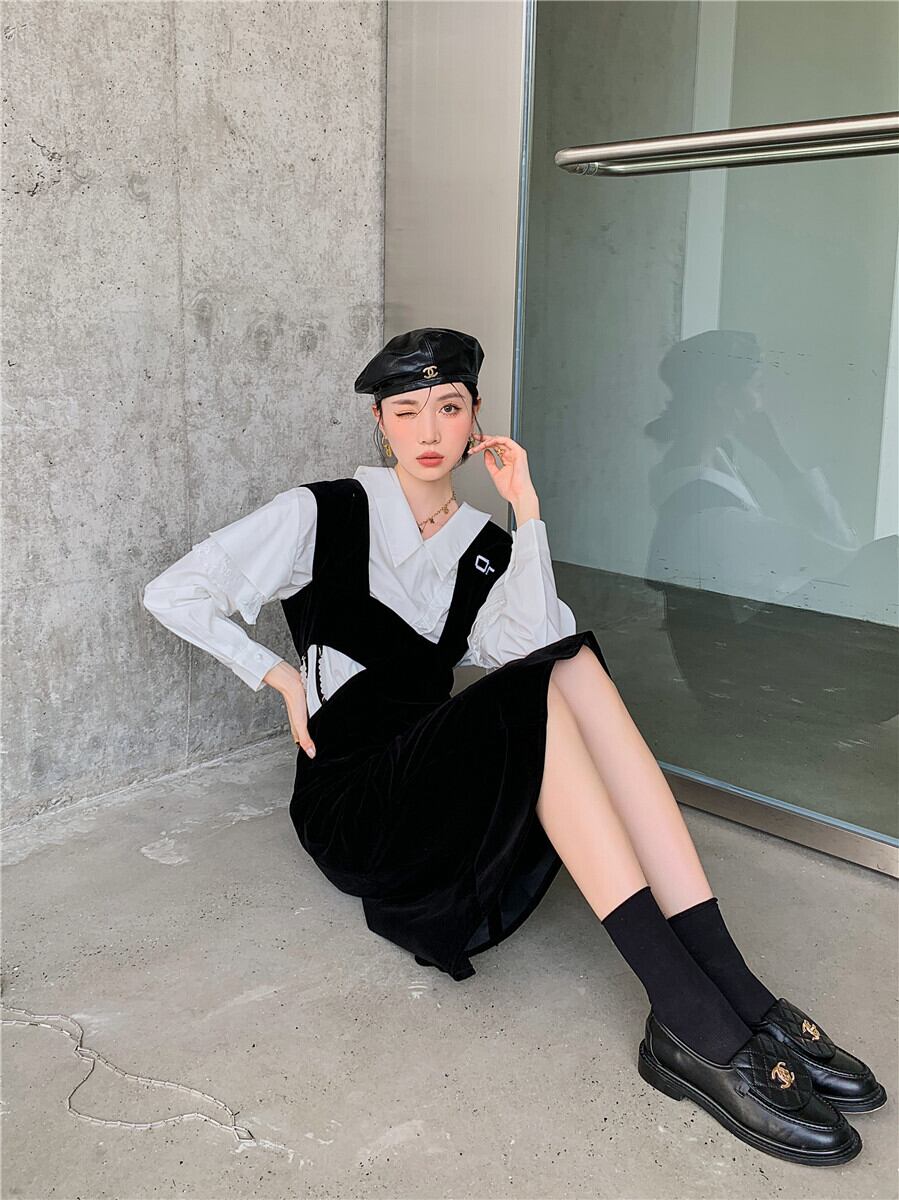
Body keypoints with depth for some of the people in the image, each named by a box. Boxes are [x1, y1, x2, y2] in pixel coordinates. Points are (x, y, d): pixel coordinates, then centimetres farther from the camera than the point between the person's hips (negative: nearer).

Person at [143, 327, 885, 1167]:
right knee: (539, 695, -31)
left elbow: (527, 649, -13)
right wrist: (282, 677, -6)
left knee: (575, 662, -25)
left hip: (439, 773, 5)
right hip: (350, 801, -4)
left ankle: (735, 993, -31)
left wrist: (524, 506, -12)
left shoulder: (487, 547, 9)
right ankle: (698, 1027, -37)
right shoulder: (325, 515, -2)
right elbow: (172, 593, -3)